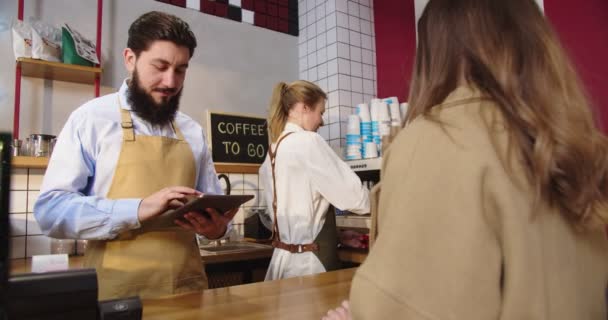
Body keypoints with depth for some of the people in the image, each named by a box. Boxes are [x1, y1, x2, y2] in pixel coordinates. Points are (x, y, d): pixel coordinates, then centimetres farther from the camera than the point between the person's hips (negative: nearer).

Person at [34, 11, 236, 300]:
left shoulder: (193, 132, 7)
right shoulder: (91, 119, -4)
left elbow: (213, 204, 13)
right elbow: (51, 209, -10)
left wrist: (217, 226, -9)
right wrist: (137, 210, -23)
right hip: (118, 290, -3)